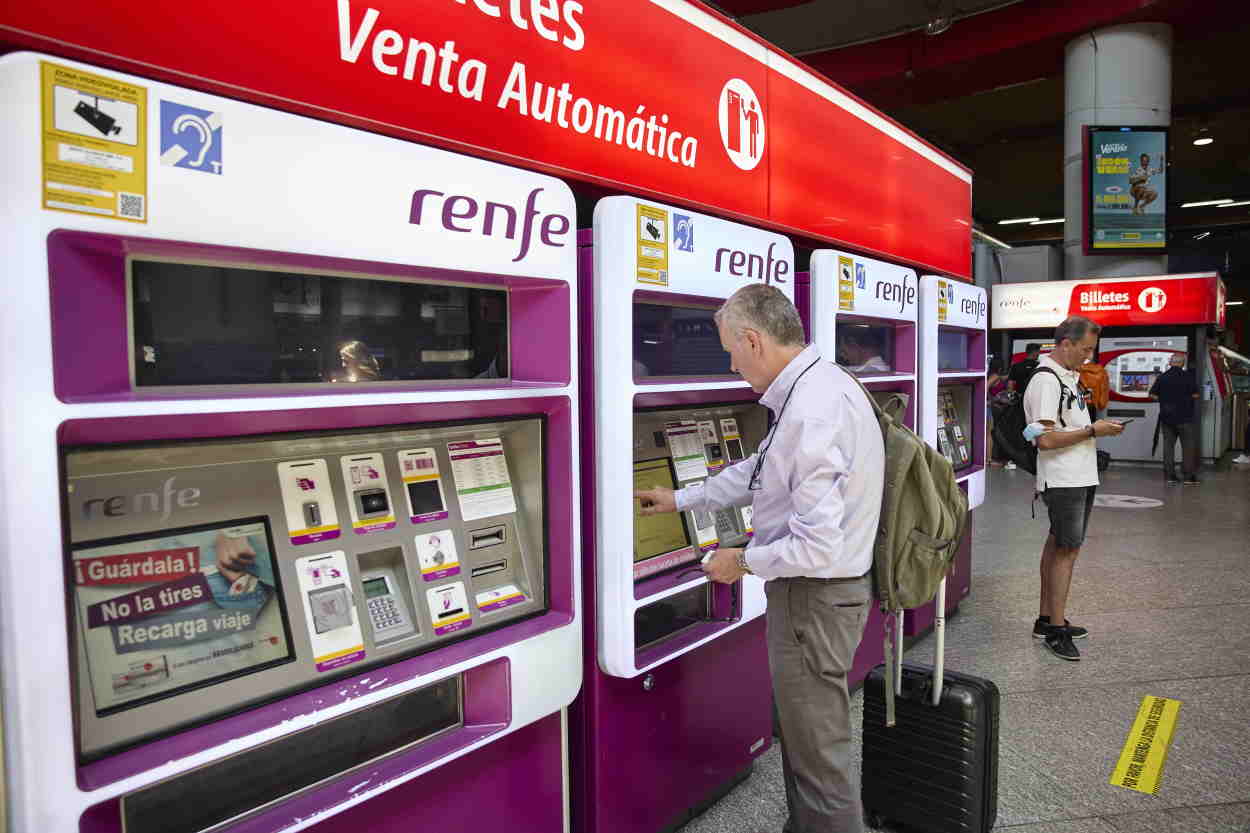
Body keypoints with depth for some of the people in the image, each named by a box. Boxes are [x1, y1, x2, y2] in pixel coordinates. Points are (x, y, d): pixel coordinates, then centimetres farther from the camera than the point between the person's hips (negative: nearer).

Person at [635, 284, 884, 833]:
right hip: (826, 588, 10)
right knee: (803, 733, 25)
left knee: (820, 753, 6)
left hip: (815, 597, -10)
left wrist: (743, 561, -13)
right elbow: (760, 472, 19)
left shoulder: (811, 411, -28)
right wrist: (681, 499, 24)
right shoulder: (819, 385, 6)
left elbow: (817, 545, -30)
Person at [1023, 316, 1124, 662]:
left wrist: (1098, 426, 12)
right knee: (1067, 549, -6)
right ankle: (1056, 629, 2)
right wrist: (1093, 431, -17)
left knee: (1058, 545, 14)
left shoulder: (1070, 376, 14)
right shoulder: (1046, 380, -18)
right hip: (1063, 480, -10)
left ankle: (1046, 618, 23)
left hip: (1080, 477, 10)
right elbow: (1047, 439, -24)